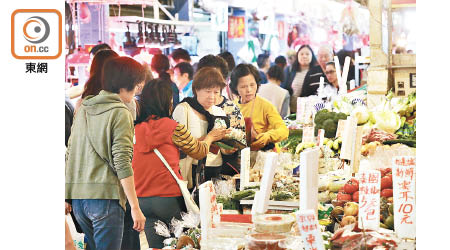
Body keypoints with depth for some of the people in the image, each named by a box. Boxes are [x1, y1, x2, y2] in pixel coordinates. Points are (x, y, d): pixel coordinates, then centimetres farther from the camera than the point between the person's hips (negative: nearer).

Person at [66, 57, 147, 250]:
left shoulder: (82, 109, 14)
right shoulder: (120, 113, -8)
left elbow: (70, 153, 16)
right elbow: (122, 164, -14)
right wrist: (135, 207, -12)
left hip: (78, 197, 7)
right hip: (105, 196, -7)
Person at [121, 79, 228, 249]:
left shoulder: (135, 128, 5)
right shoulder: (172, 127, -7)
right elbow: (199, 152, 8)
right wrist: (210, 138, 29)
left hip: (141, 198, 4)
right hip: (169, 197, -4)